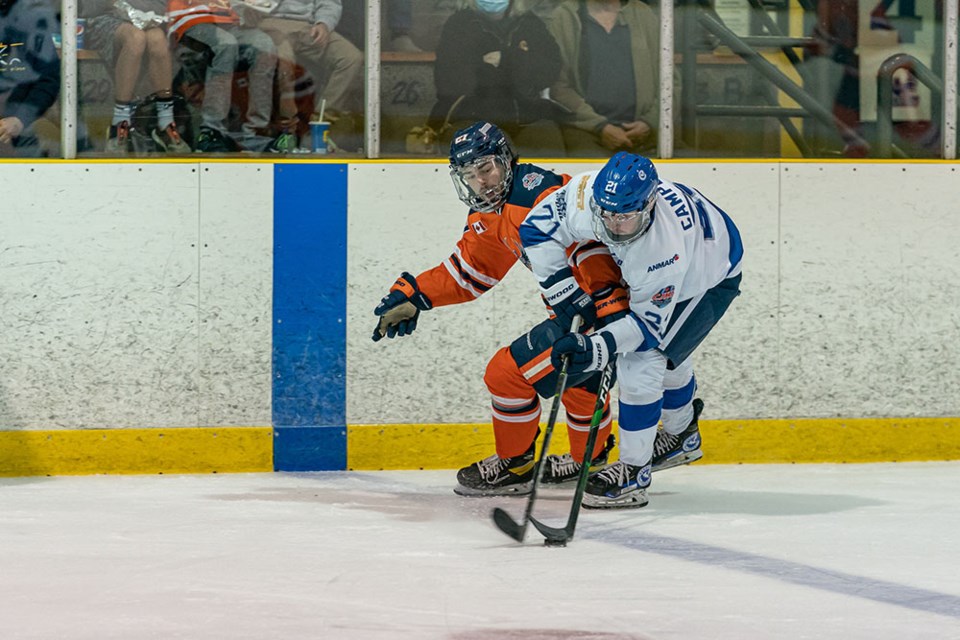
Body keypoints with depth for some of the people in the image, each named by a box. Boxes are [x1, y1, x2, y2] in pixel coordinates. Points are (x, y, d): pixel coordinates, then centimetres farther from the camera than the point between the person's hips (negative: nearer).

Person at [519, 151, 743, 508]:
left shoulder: (665, 245, -44)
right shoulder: (587, 195, -34)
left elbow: (651, 321, -35)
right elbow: (537, 228, -20)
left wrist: (598, 348, -46)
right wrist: (563, 290, -23)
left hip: (708, 281, -7)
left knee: (641, 361, -18)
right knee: (666, 354, 27)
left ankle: (633, 473, -8)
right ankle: (682, 434, 53)